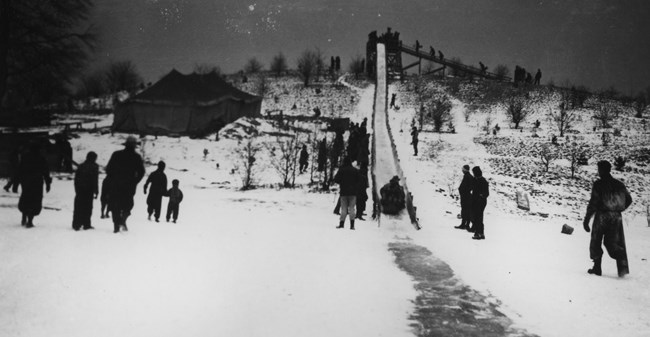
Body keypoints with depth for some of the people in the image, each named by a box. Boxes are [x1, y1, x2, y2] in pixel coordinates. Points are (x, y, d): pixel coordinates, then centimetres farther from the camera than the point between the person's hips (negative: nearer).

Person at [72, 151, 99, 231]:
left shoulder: (81, 166, 10)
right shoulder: (94, 167, -4)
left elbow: (76, 178, 11)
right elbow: (95, 180, -7)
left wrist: (77, 190, 16)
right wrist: (96, 192, -4)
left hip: (79, 189, 4)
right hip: (89, 190, -4)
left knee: (78, 207, 7)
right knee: (87, 208, 3)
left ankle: (76, 225, 7)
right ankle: (86, 225, 5)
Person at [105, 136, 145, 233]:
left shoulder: (116, 154, 3)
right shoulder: (137, 157, 0)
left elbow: (108, 168, 3)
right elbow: (141, 172, -3)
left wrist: (112, 180, 12)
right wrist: (134, 182, 7)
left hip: (115, 185, 1)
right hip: (129, 187, -1)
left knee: (115, 206, 8)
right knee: (128, 204, 13)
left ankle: (116, 225, -1)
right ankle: (123, 220, -11)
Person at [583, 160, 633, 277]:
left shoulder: (598, 184, -9)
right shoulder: (619, 184, 8)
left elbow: (593, 203, -14)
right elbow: (629, 199, 16)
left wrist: (586, 219, -11)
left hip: (602, 216, -5)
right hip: (616, 217, 5)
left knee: (595, 242, 10)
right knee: (611, 242, 11)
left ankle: (597, 268, 11)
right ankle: (623, 266, -11)